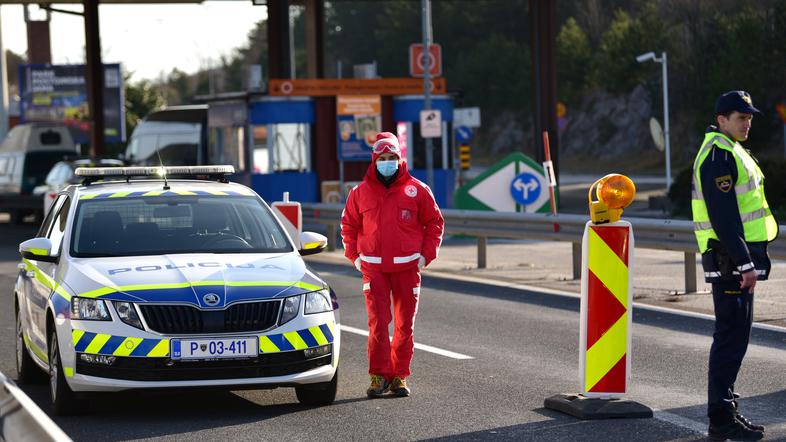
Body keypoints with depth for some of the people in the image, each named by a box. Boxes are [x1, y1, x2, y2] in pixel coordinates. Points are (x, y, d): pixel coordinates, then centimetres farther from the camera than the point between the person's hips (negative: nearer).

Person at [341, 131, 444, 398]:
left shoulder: (416, 190, 2)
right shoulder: (361, 192, 6)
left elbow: (434, 223, 9)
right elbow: (349, 226, 17)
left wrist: (426, 256, 2)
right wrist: (354, 256, 8)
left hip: (407, 268, 0)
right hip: (373, 268, 0)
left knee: (405, 325, 4)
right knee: (377, 324, -7)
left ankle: (399, 376, 11)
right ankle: (379, 376, -4)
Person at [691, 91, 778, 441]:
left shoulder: (729, 152, 19)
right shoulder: (719, 155, -15)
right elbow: (724, 216, -22)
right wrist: (745, 263, -24)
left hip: (734, 260, 11)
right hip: (731, 259, -11)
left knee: (734, 333, 14)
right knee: (732, 336, -8)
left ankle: (725, 410, 21)